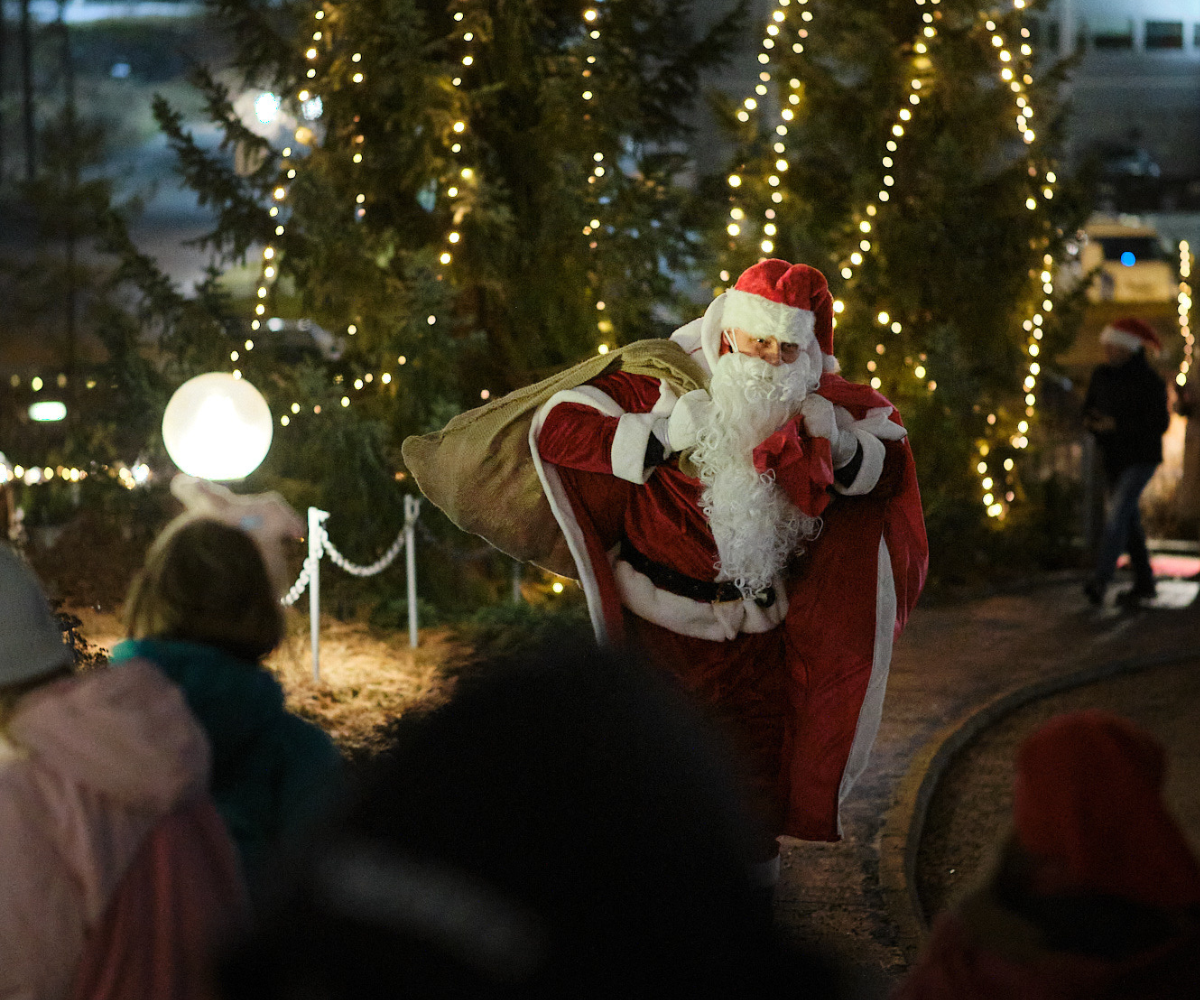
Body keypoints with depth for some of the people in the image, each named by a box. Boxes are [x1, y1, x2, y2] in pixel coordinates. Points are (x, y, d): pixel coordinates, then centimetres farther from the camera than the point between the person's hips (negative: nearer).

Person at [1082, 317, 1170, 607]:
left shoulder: (1149, 381, -14)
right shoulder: (1101, 375, 4)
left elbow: (1159, 424, -17)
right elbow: (1089, 409, 14)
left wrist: (1117, 425, -25)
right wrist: (1091, 420, -11)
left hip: (1141, 457, -7)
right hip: (1113, 457, 7)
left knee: (1118, 512, -20)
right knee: (1129, 519, 12)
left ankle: (1100, 580, -28)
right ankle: (1144, 583, 22)